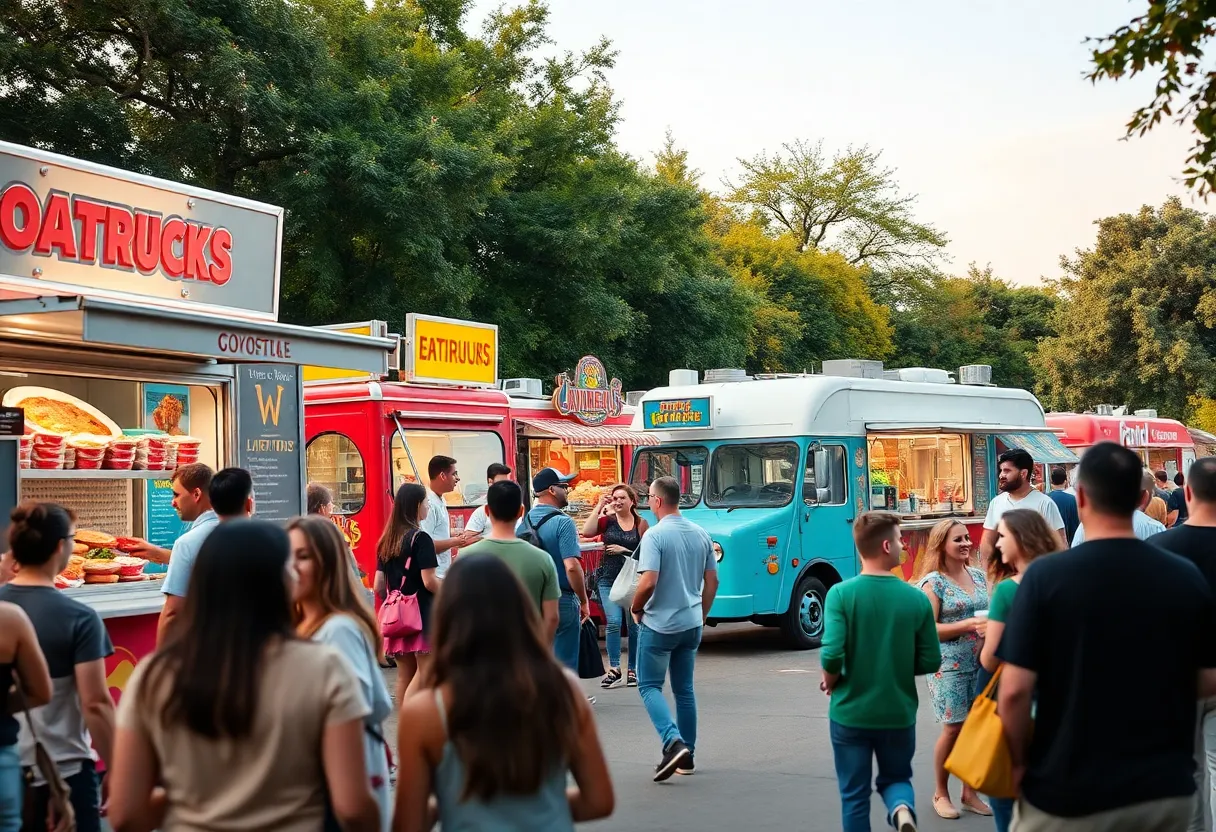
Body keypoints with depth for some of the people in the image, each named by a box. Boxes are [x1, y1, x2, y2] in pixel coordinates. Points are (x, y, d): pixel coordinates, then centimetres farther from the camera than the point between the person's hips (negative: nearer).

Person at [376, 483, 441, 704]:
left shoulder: (385, 542, 11)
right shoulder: (420, 539, -10)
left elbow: (379, 587, 11)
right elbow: (429, 581, -16)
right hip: (422, 613, -7)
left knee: (404, 675, 12)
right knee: (426, 673, -7)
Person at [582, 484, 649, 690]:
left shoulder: (641, 524, 2)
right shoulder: (607, 521, 3)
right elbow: (586, 532, -13)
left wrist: (624, 550, -10)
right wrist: (599, 507, -11)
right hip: (609, 580, 0)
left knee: (633, 625, 5)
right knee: (613, 622, -13)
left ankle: (633, 670, 14)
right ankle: (614, 669, -10)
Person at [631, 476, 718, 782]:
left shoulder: (655, 535, -16)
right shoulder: (701, 535, 5)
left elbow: (648, 582, -23)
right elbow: (712, 581, 9)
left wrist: (636, 609, -5)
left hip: (659, 624, -6)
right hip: (691, 624, 6)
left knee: (650, 686, 4)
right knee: (684, 689, 15)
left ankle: (673, 743, -16)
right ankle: (686, 756, 18)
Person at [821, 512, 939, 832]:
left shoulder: (841, 593, -13)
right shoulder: (916, 598, -7)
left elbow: (832, 654, -21)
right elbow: (930, 661, -3)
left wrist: (830, 682, 0)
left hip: (850, 712, -1)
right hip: (898, 713, 1)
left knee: (854, 797, 12)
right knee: (896, 779, 21)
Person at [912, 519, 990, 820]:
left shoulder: (978, 576, 10)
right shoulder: (933, 582, -8)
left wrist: (991, 624, -3)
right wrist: (969, 625, -21)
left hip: (981, 663, 5)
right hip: (950, 666, -5)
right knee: (954, 727, -3)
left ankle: (969, 793, 19)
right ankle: (941, 794, 13)